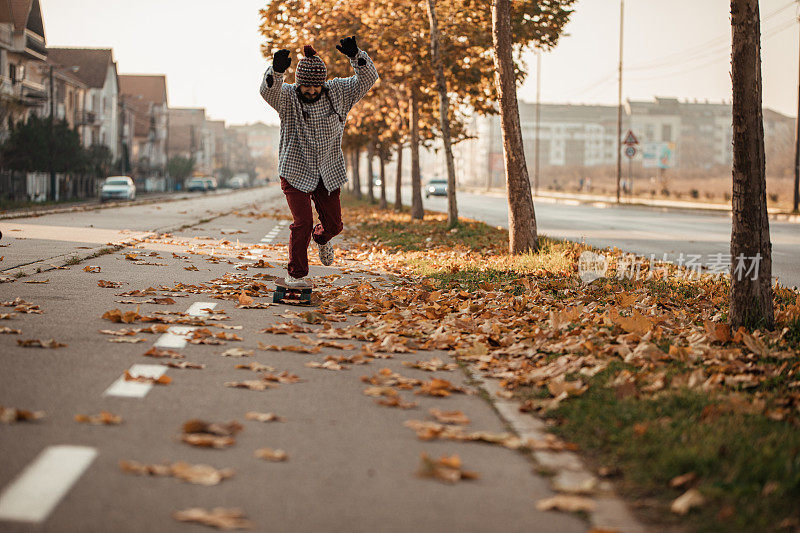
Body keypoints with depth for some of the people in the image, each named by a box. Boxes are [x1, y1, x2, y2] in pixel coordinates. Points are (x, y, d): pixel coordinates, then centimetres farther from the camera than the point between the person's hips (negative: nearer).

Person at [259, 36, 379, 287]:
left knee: (333, 224, 7)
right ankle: (295, 274, 2)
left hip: (328, 173, 3)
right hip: (296, 172, -3)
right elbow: (268, 90, -33)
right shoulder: (287, 97, -12)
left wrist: (356, 55, -29)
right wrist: (277, 71, -56)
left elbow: (367, 79, -10)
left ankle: (321, 237, 45)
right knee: (302, 223, -14)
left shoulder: (337, 92, -3)